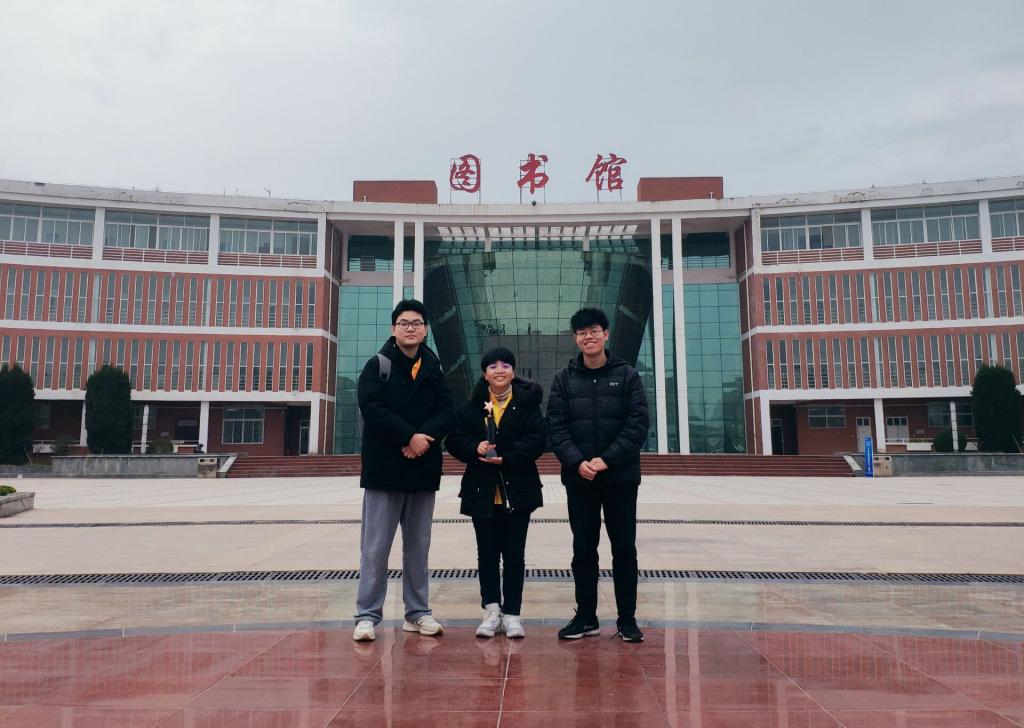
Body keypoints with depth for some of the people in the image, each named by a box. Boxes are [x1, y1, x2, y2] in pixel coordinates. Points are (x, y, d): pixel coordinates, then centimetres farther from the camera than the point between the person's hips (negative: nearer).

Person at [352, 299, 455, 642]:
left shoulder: (434, 370, 11)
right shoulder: (377, 366, 0)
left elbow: (447, 412, 2)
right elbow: (372, 409, -13)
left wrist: (424, 437, -16)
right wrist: (409, 436, -19)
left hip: (423, 470, 4)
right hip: (384, 470, -3)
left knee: (418, 546, 11)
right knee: (375, 547, 0)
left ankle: (418, 612, 20)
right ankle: (367, 614, 9)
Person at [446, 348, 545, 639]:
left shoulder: (527, 402, -1)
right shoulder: (471, 405, 5)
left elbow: (536, 440, -10)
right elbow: (454, 439, 1)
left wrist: (507, 457, -19)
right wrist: (476, 447, -18)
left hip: (517, 490, -2)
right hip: (482, 490, 2)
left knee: (514, 554, 5)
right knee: (487, 553, 9)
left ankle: (511, 612, 15)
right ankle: (492, 609, 20)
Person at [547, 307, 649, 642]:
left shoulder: (627, 375, 2)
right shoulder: (564, 379, 6)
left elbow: (638, 425, -5)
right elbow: (556, 427, 0)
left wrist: (607, 459, -15)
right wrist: (577, 462, -15)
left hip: (621, 477, -1)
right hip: (578, 478, 1)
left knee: (624, 549, 6)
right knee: (583, 549, 8)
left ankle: (627, 619, 18)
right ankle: (586, 616, 21)